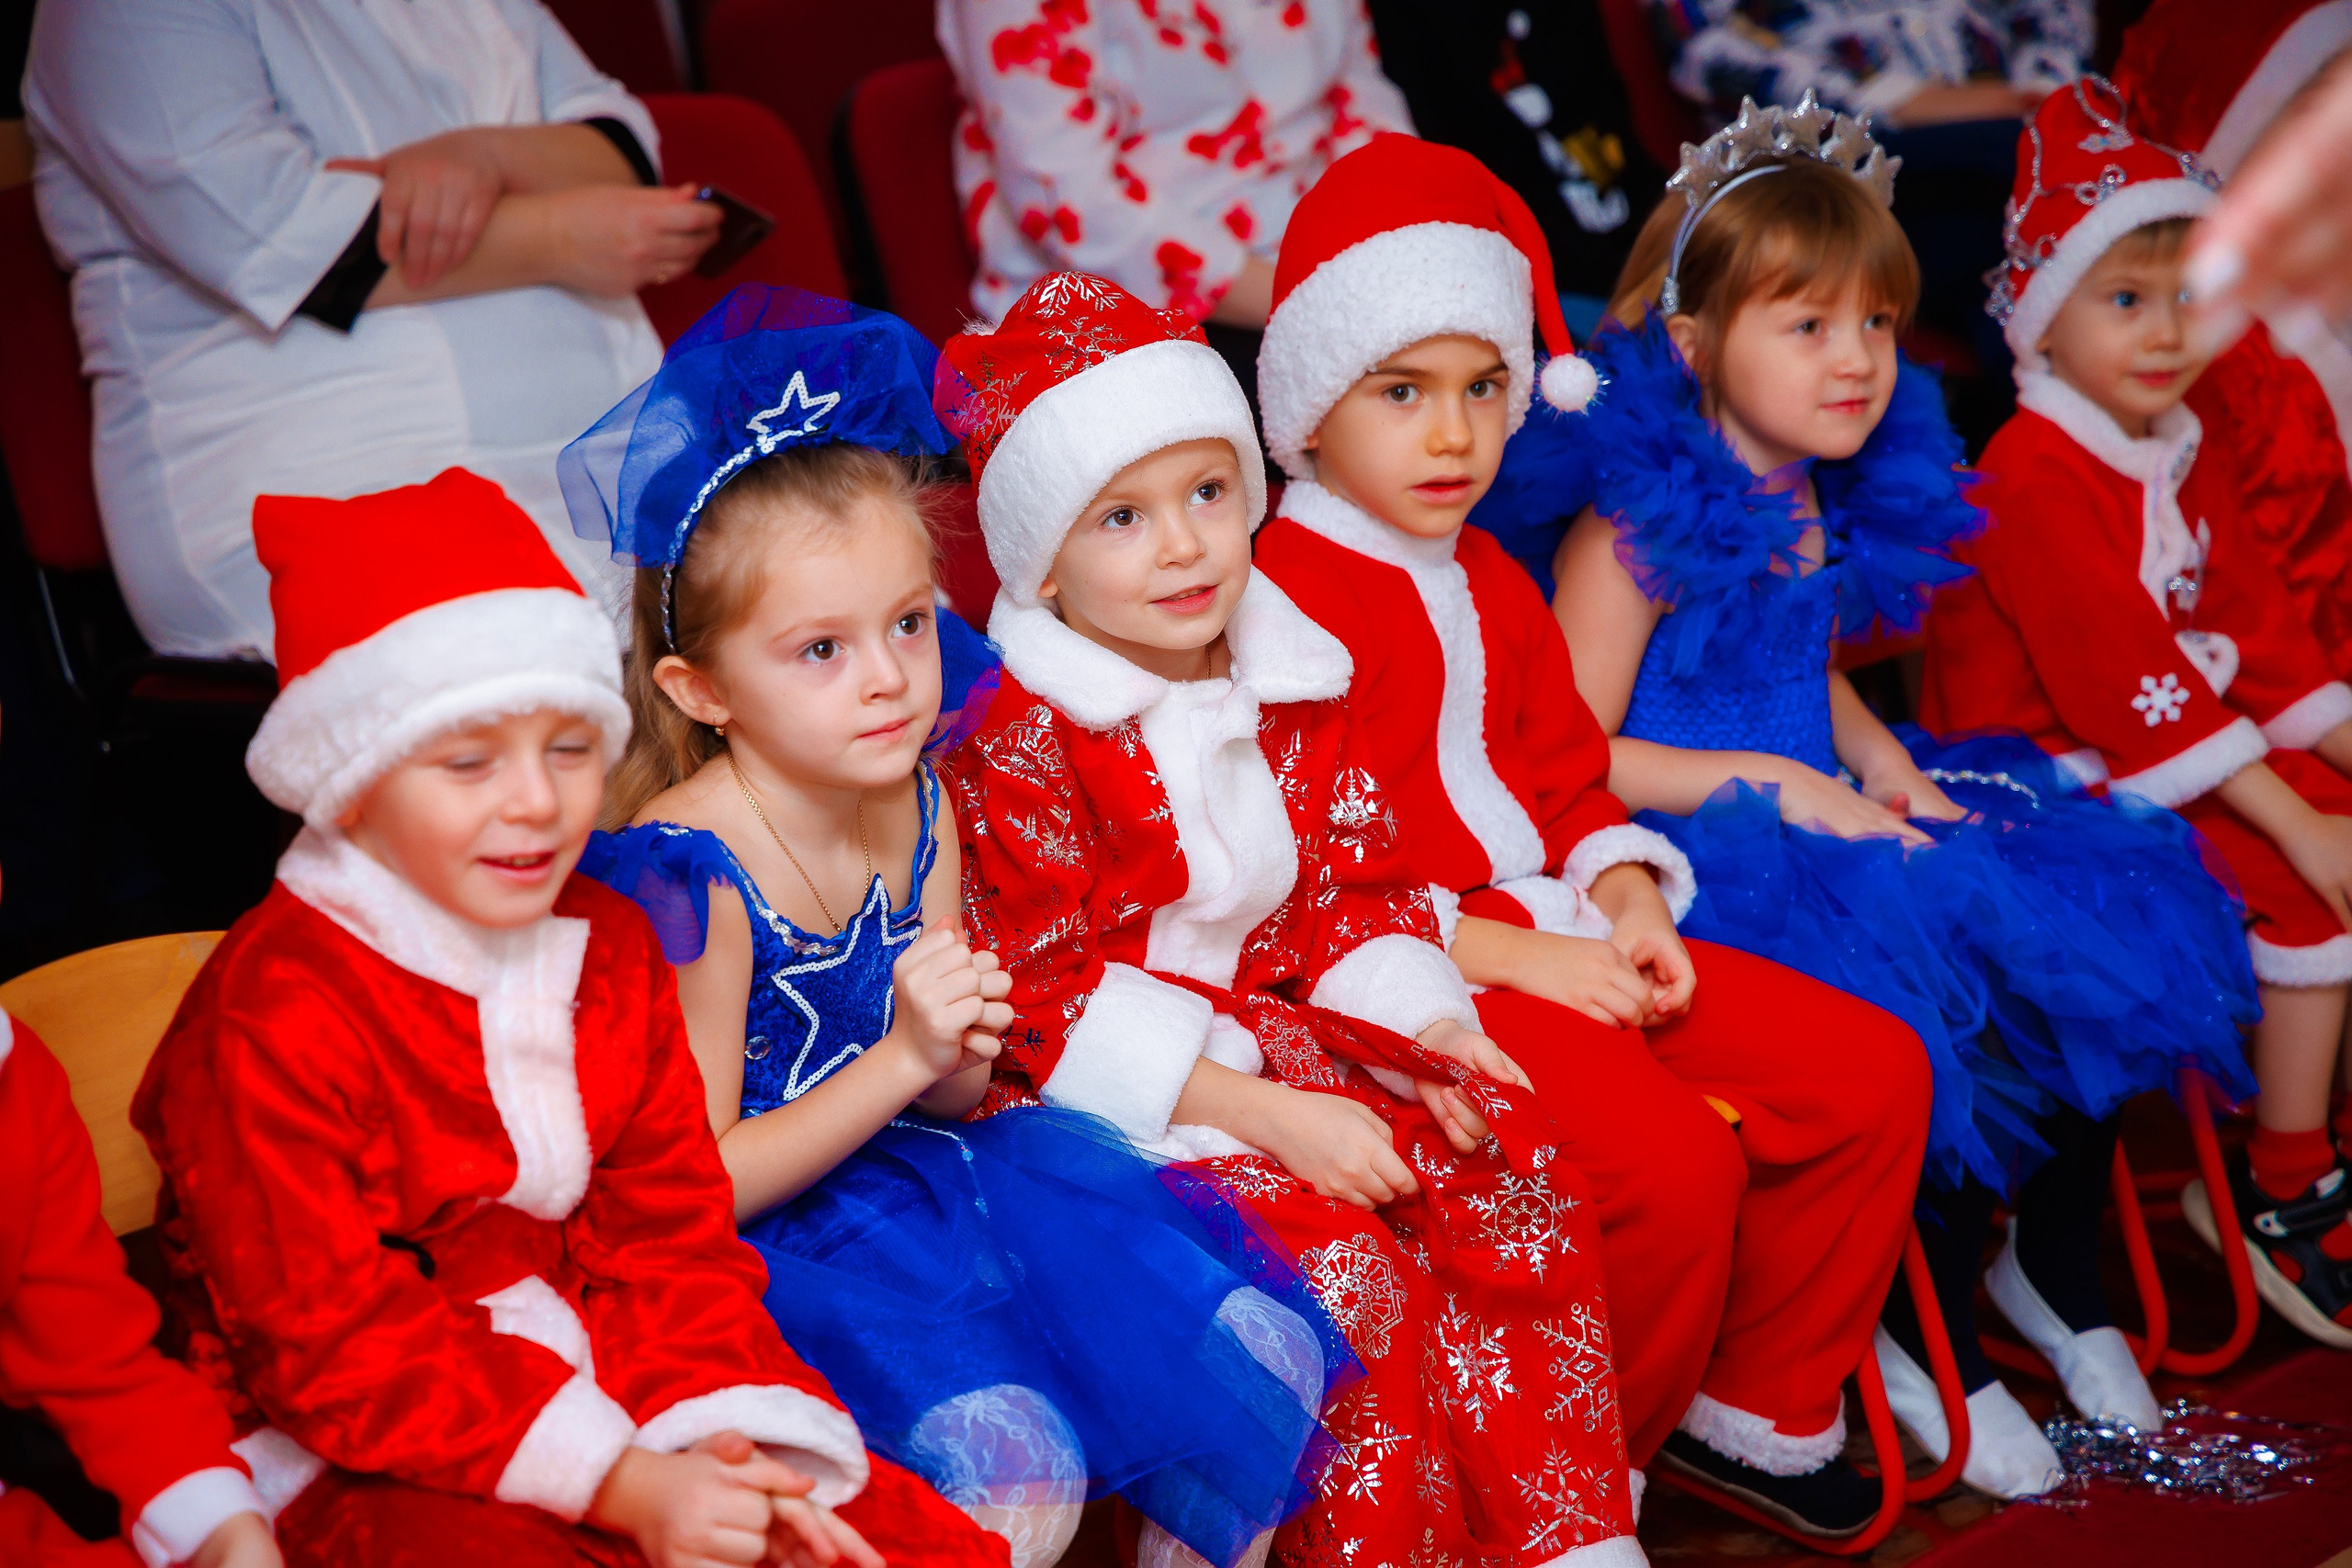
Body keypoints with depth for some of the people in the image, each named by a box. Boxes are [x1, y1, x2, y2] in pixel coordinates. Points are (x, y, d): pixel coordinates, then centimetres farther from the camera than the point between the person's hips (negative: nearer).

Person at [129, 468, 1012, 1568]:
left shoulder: (607, 948, 6)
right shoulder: (271, 1020, -17)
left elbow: (671, 1230, 6)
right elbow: (341, 1352, -18)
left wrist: (728, 1441, -13)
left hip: (595, 1384, 6)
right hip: (365, 1460, -6)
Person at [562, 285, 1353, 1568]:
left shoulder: (918, 807, 0)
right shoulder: (691, 872, -20)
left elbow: (948, 1100, 10)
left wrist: (961, 1055, -15)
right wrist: (902, 1059, -23)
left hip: (917, 1174, 7)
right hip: (767, 1242, -7)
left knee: (1261, 1355, -4)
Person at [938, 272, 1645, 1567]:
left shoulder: (1294, 692, 8)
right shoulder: (1018, 741, -13)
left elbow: (1356, 891, 13)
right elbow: (1043, 999, -16)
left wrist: (1421, 1027, -8)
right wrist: (1261, 1113, -22)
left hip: (1286, 1049, 7)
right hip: (1113, 1103, -6)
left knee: (1517, 1188, -12)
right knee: (1346, 1267, -27)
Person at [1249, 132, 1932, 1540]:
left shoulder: (1492, 585, 19)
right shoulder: (1289, 597, -12)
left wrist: (1626, 899, 1)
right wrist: (1507, 950, -20)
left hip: (1555, 938, 9)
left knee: (1873, 1072, 1)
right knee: (1673, 1158, -29)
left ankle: (1757, 1410, 16)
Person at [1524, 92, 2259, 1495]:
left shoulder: (1836, 497, 6)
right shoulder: (1647, 522, -17)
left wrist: (1882, 759, 4)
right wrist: (1771, 786, -20)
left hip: (1830, 810, 8)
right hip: (1700, 856, -8)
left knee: (2097, 940, -4)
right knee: (1945, 999, -24)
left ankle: (2060, 1270, 18)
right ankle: (1927, 1339, 1)